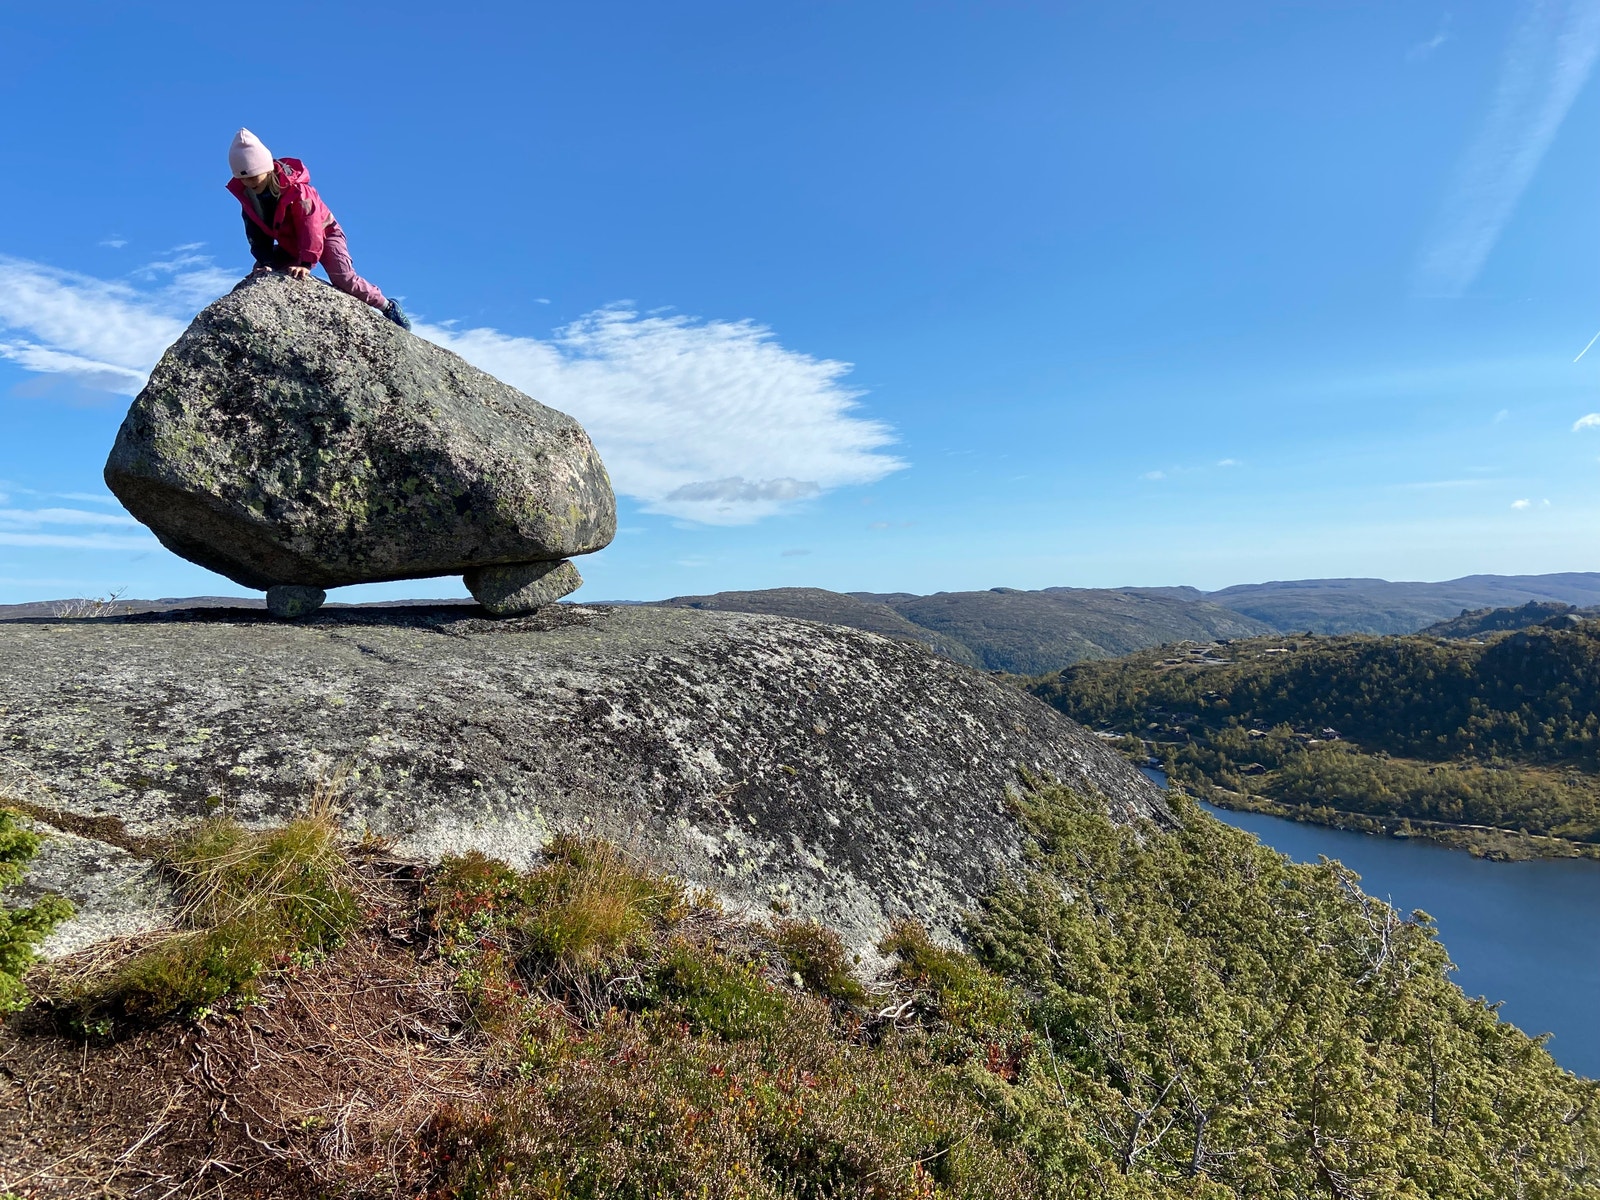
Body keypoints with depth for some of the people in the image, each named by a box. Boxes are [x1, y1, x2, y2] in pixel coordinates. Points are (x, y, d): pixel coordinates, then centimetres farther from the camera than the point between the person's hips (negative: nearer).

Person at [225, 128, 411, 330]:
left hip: (323, 232, -7)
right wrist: (264, 262, -20)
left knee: (343, 278, -29)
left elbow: (311, 228, -34)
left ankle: (388, 307, -15)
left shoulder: (296, 189, -29)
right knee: (260, 273, -6)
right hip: (289, 244, 7)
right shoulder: (246, 195, -10)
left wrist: (307, 264, -42)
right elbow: (257, 234, -5)